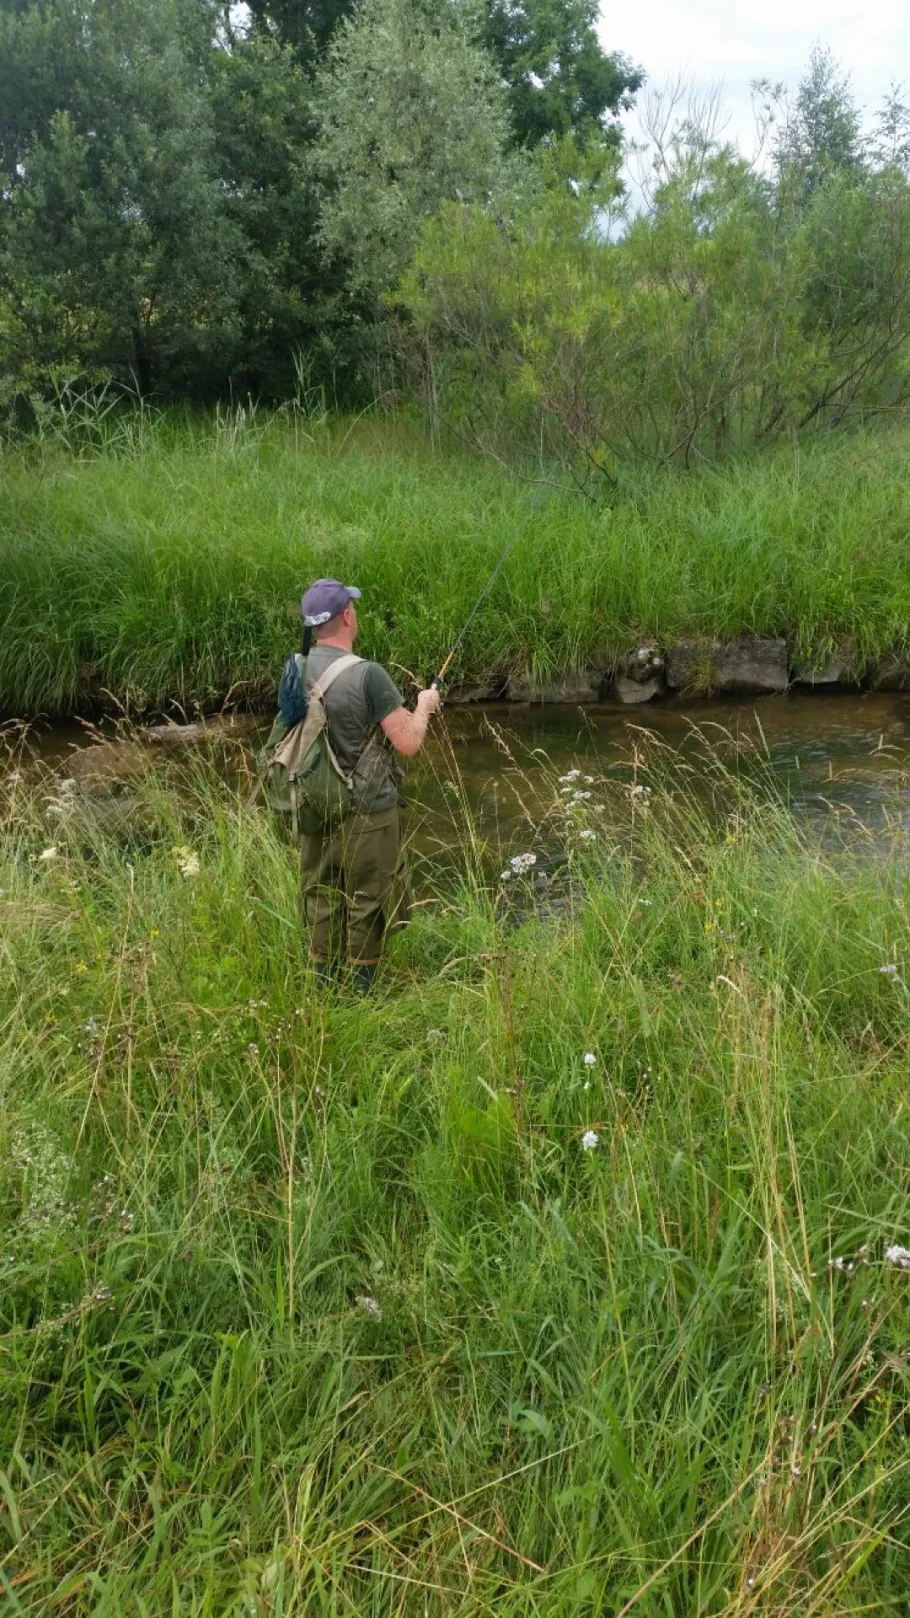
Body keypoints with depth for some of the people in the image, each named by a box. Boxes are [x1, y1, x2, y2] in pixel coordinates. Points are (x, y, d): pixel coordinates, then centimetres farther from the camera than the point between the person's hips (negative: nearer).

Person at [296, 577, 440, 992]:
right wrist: (423, 706, 3)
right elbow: (409, 744, -19)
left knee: (321, 896, 17)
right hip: (366, 812, -6)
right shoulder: (367, 675, -21)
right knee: (367, 901, 10)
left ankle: (324, 986, 28)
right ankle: (361, 988, 21)